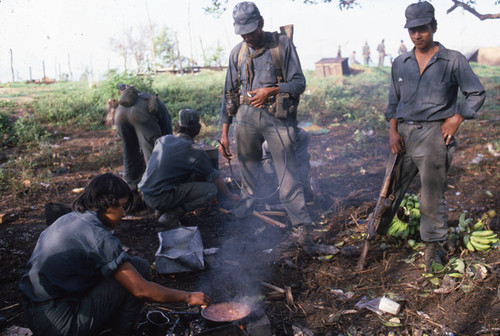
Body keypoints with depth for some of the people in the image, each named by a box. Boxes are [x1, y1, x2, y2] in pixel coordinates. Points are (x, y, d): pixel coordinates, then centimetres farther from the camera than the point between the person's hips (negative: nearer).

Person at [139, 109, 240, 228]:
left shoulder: (162, 139, 10)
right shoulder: (194, 151, -10)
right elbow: (215, 177, -1)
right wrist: (230, 195, 17)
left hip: (146, 194, 8)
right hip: (161, 198, -8)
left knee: (188, 180, 27)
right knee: (212, 189, -7)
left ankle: (161, 209, 14)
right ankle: (171, 215, -8)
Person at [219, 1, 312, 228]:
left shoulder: (283, 44, 0)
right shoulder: (237, 52, 11)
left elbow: (299, 83, -1)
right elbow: (230, 94, 13)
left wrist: (271, 91, -18)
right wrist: (224, 133, 10)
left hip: (277, 117, -4)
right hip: (246, 117, 4)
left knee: (288, 173, -6)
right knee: (248, 170, 13)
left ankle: (301, 222, 1)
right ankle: (245, 214, 30)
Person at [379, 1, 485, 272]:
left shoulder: (453, 60, 1)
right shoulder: (400, 64, 11)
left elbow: (476, 94, 6)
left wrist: (456, 118, -7)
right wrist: (393, 131, 2)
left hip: (434, 134, -3)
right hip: (404, 134, 3)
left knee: (432, 197, 2)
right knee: (391, 189, 10)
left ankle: (433, 245, 20)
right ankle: (376, 233, 28)